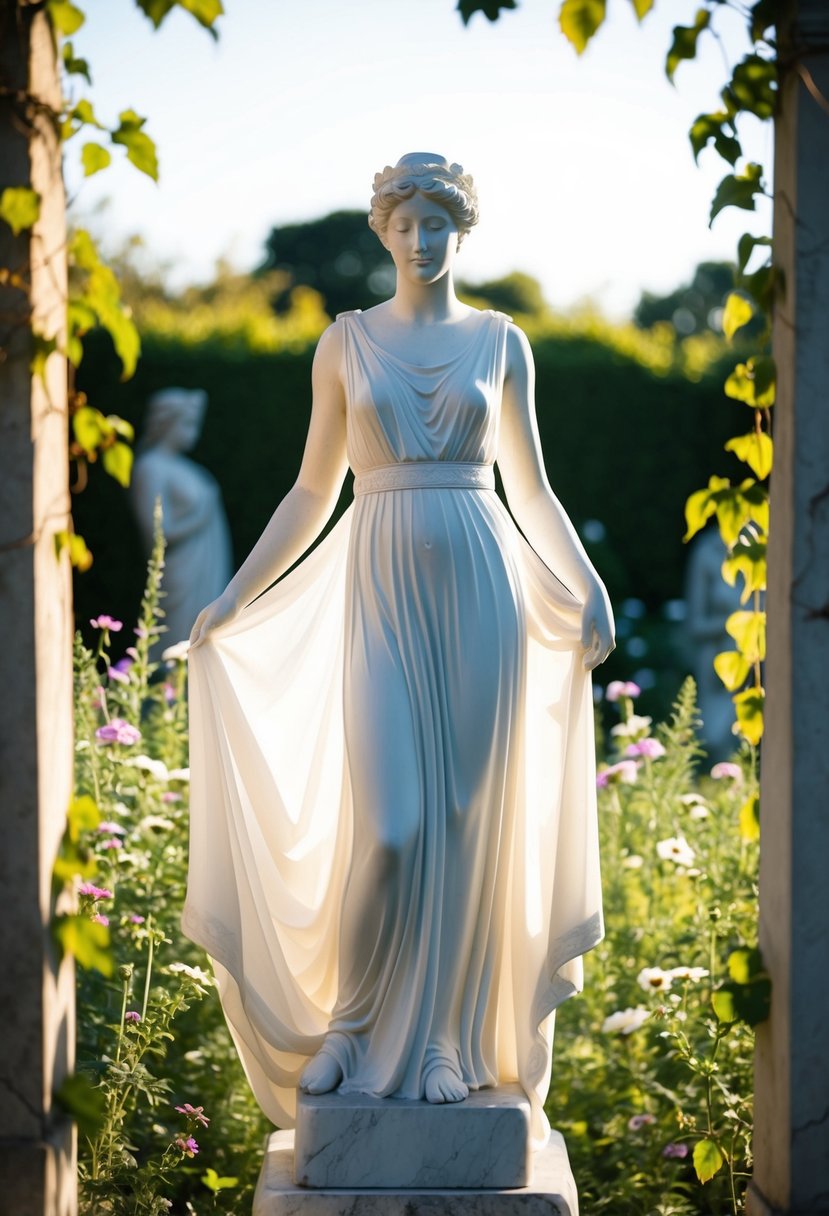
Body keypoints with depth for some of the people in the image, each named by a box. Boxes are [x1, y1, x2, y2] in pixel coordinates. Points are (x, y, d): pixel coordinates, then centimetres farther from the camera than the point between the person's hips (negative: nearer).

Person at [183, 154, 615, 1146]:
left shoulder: (500, 342, 9)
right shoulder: (346, 342, 8)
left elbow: (530, 487, 12)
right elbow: (313, 491, 11)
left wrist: (587, 589, 2)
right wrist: (234, 599, 8)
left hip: (480, 586, 1)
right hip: (382, 588, -1)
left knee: (465, 815, 0)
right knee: (387, 824, -10)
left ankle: (445, 1038, 10)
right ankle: (350, 1024, 11)